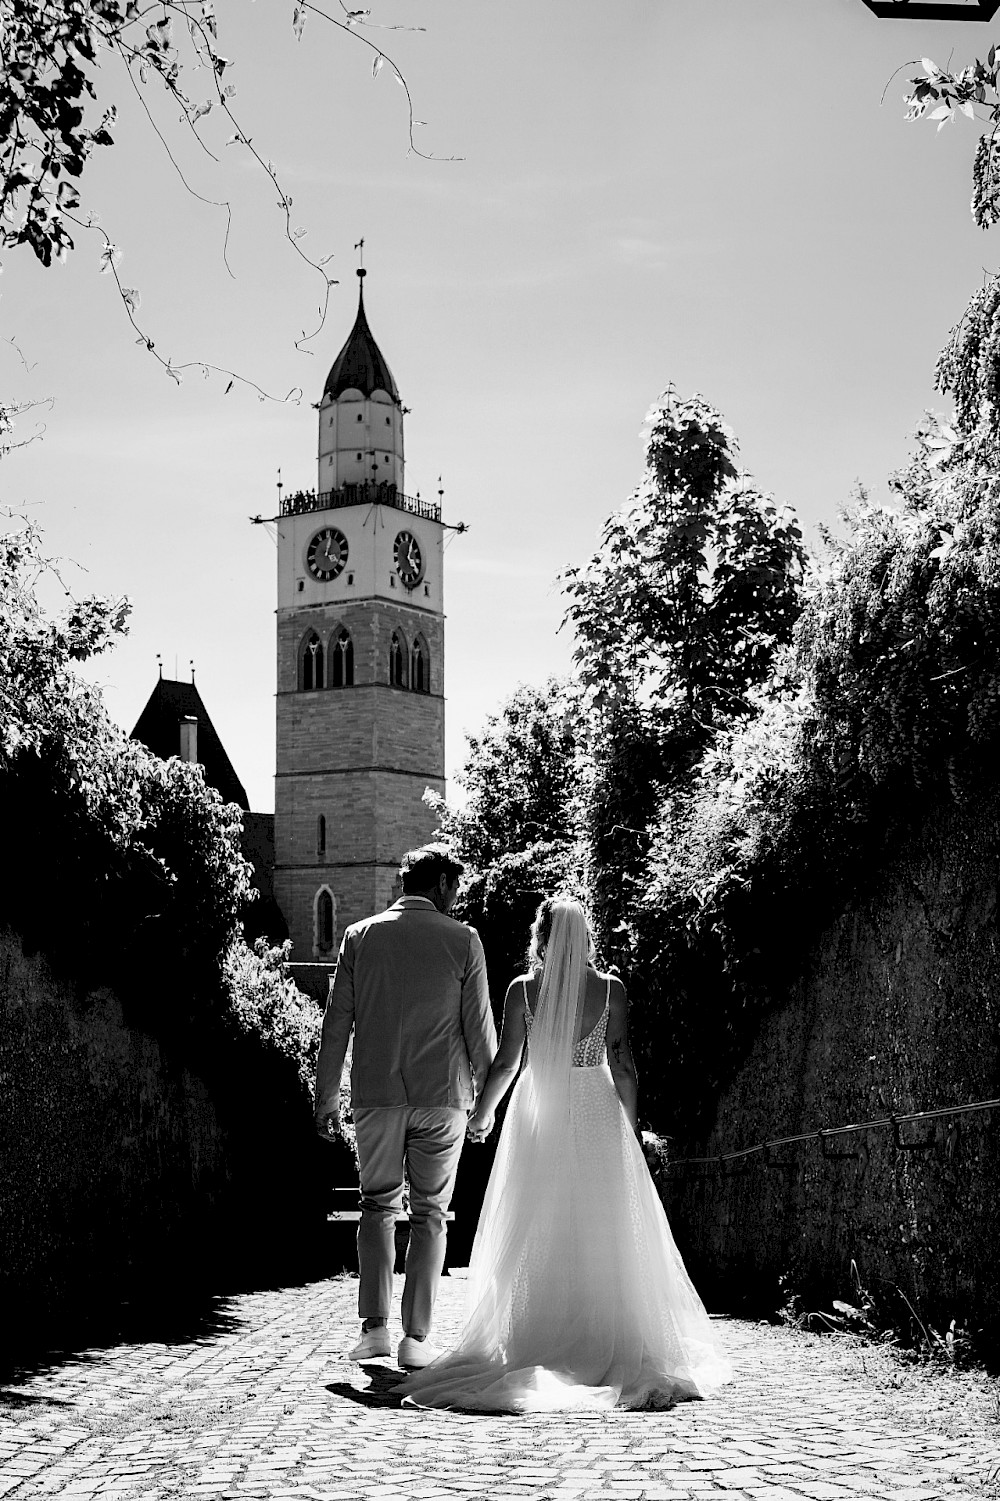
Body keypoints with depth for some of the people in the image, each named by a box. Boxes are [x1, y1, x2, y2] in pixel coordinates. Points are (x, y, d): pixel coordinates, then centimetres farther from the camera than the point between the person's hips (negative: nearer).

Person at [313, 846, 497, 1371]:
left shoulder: (359, 937, 3)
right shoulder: (462, 940, -2)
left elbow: (336, 1024, 2)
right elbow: (479, 1027, -1)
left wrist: (326, 1098, 8)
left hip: (375, 1096, 2)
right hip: (442, 1096, -1)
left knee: (378, 1206, 15)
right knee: (429, 1214, 9)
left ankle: (374, 1327, 4)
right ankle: (416, 1336, 7)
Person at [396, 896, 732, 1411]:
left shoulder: (522, 990, -5)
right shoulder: (610, 989, -4)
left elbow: (505, 1064, -4)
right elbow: (622, 1066, -5)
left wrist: (481, 1116, 11)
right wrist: (631, 1127, 4)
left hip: (538, 1118, 0)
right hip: (596, 1117, 0)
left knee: (534, 1236, 8)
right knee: (603, 1234, 9)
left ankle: (536, 1348, 9)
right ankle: (608, 1345, 11)